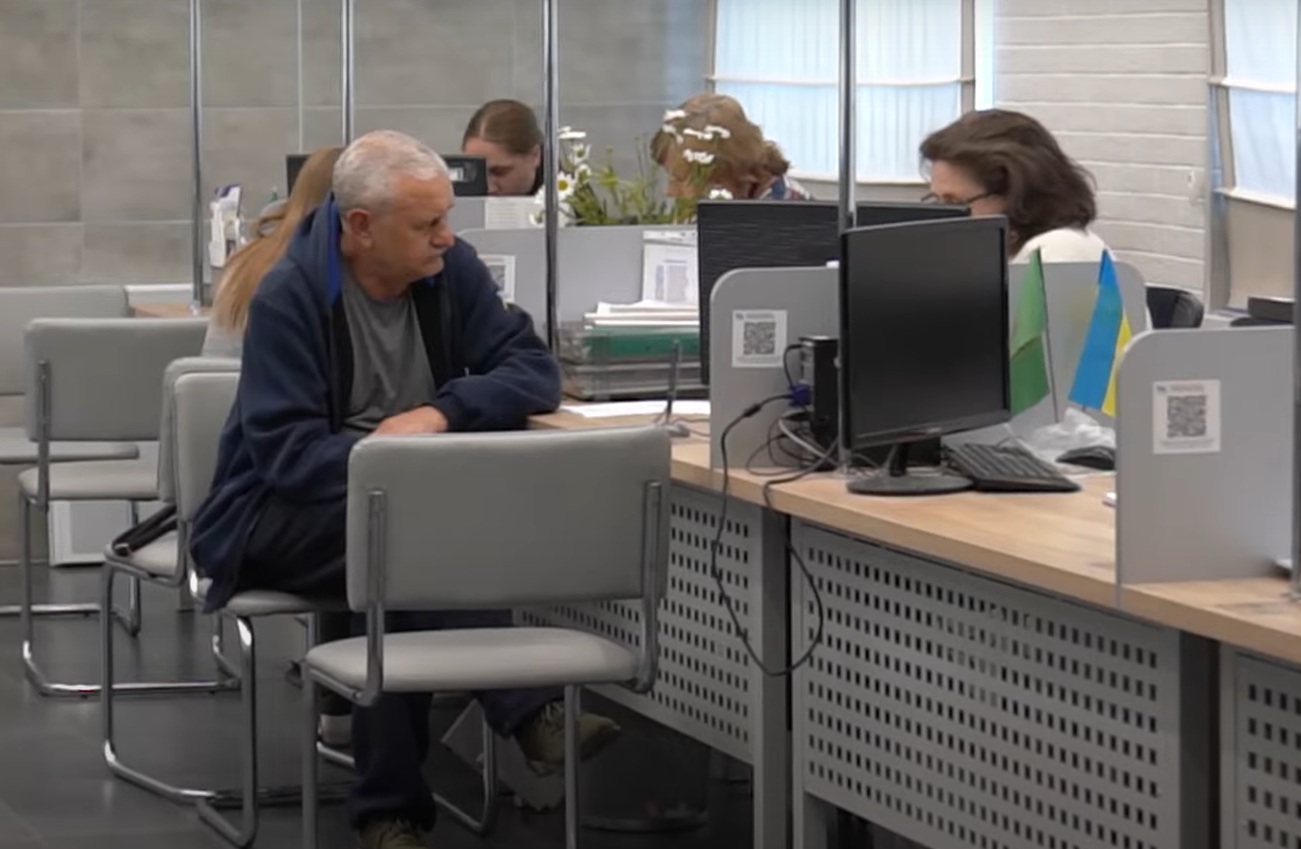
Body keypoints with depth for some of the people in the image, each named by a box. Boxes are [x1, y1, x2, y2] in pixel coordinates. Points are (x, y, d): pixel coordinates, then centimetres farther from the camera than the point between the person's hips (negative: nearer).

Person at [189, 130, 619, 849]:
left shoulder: (450, 270, -1)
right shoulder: (288, 297, -15)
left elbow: (535, 372, -4)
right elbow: (288, 453, -21)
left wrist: (439, 414, -21)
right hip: (285, 514, -4)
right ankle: (529, 711, -40)